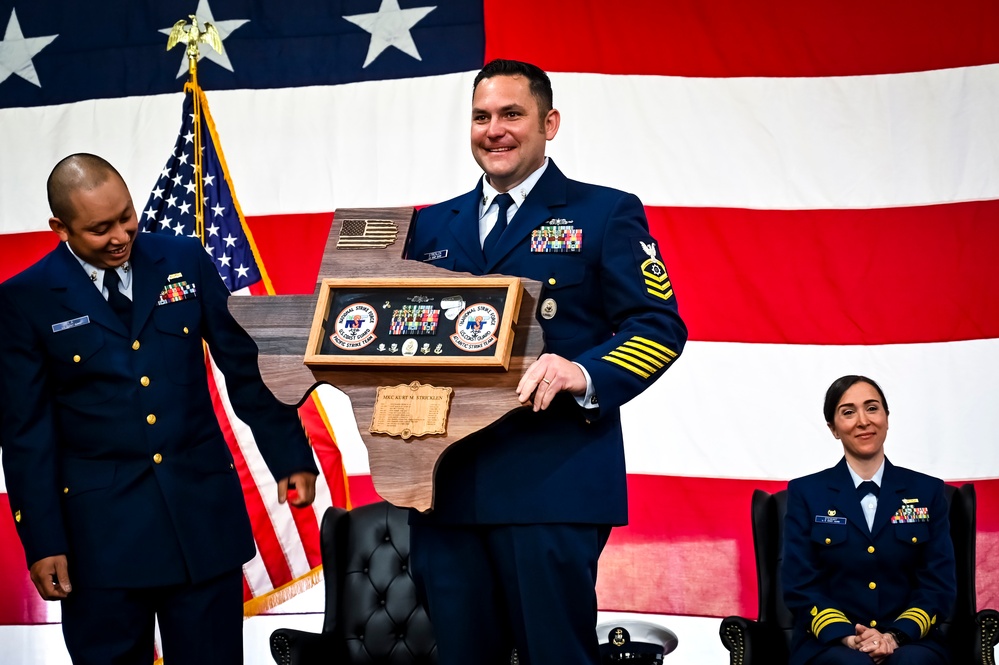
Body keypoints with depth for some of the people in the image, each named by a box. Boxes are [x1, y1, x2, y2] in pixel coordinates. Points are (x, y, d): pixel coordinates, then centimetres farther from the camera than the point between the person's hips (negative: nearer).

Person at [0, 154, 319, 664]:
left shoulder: (185, 261, 4)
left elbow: (247, 366, 8)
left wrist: (291, 457, 4)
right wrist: (42, 541, -6)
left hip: (204, 512, 2)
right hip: (102, 528, -2)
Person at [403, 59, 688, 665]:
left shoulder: (605, 214, 4)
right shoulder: (432, 227, 19)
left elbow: (659, 326, -4)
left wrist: (587, 374, -22)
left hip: (552, 482, -5)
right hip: (446, 482, 5)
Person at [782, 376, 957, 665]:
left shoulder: (927, 491, 10)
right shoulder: (805, 492, 7)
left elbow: (939, 584, 4)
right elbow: (800, 586, 1)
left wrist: (896, 636, -14)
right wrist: (848, 637, -16)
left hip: (909, 641, 1)